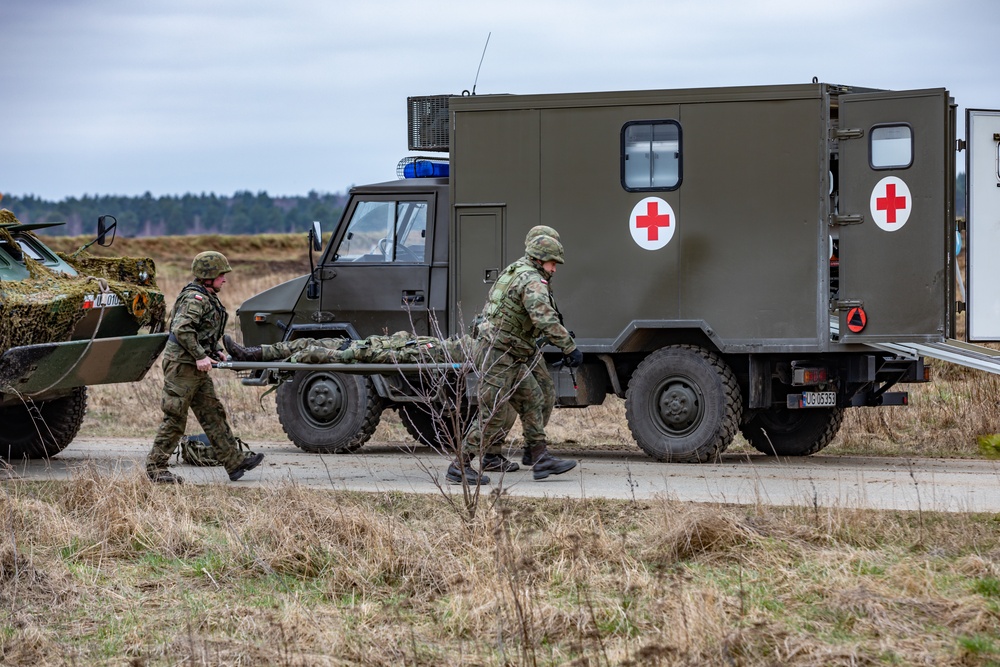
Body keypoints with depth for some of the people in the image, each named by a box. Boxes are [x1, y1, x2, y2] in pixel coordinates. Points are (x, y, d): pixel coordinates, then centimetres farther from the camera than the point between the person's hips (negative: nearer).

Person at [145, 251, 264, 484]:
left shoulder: (209, 298, 15)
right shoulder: (195, 298, -16)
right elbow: (181, 329, -27)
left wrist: (217, 352, 12)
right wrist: (200, 356, -25)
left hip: (197, 368, 10)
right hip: (181, 363, -10)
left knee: (213, 414, 11)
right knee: (175, 418, -5)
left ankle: (234, 462, 14)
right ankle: (155, 466, 3)